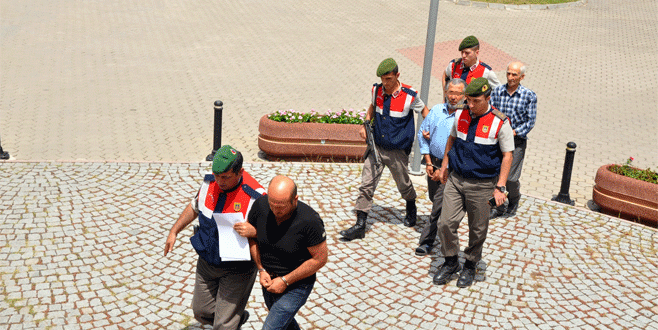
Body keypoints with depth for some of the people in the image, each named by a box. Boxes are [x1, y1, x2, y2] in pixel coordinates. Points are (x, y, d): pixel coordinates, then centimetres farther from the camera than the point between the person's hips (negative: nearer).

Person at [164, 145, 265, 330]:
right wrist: (174, 231, 15)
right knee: (201, 312, 20)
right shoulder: (209, 183, -6)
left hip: (236, 270, -6)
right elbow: (194, 207, 14)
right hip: (206, 263, 6)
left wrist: (253, 232, -39)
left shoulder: (255, 196, -24)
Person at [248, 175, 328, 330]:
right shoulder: (260, 205, -18)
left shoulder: (309, 220, -30)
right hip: (270, 279, 6)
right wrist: (261, 270, -9)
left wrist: (285, 281, -20)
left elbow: (320, 258, -20)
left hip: (296, 284, -5)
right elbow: (252, 237, 0)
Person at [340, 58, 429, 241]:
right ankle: (360, 225, 0)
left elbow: (424, 110, 4)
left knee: (403, 184, 15)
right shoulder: (377, 90, -1)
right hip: (376, 146, 3)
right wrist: (365, 124, 7)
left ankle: (411, 209, 47)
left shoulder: (409, 96, -13)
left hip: (398, 151, -3)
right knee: (366, 184, -4)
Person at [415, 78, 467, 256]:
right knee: (434, 199, 19)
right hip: (433, 163, 5)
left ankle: (427, 241, 3)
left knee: (439, 205, -7)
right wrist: (428, 162, 2)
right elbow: (422, 133, 9)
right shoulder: (436, 110, 2)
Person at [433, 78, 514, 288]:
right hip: (456, 179, 3)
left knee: (477, 230, 8)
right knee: (446, 223, 0)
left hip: (482, 185, -3)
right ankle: (450, 262, 22)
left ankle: (470, 266, 29)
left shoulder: (500, 123, -12)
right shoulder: (460, 115, 1)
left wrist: (500, 187, -13)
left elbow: (507, 155, -8)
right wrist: (444, 166, 20)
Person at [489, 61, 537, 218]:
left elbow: (530, 121, -5)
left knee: (511, 178, -1)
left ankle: (514, 201, 28)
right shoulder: (497, 91, 2)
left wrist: (514, 132, -15)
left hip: (517, 141, -2)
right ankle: (498, 207, 19)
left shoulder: (529, 96, -5)